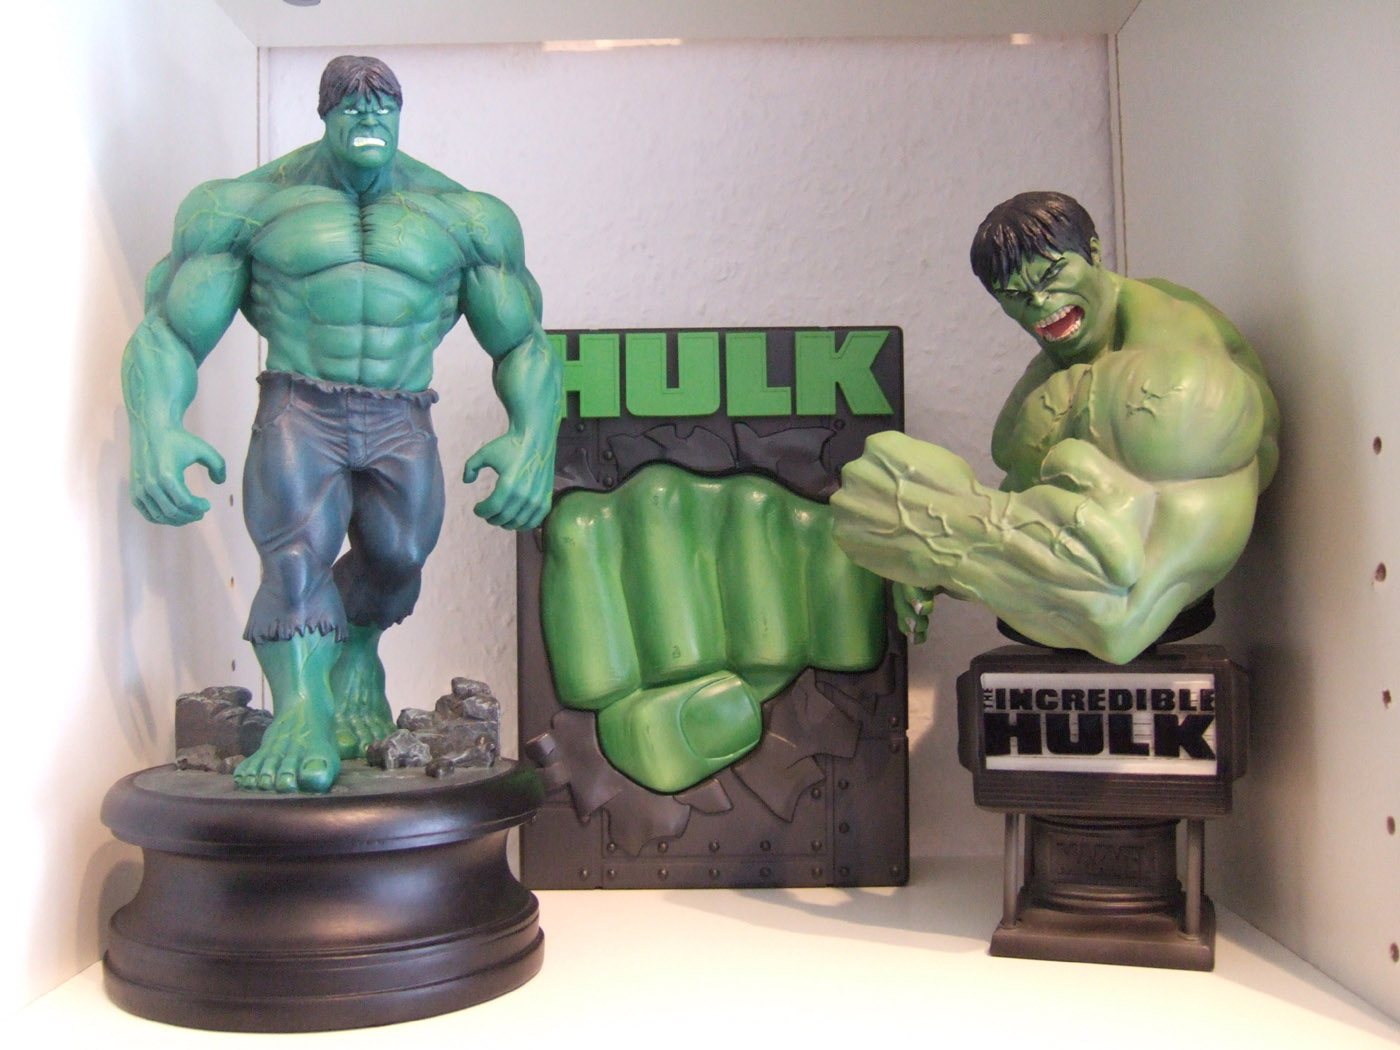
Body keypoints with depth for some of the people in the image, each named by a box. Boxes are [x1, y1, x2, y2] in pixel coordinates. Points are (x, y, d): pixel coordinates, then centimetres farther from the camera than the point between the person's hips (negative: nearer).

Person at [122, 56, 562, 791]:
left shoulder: (459, 216, 10)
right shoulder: (254, 205, 6)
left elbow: (523, 345, 11)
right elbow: (167, 334, 3)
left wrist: (533, 442, -9)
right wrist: (155, 433, -18)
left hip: (400, 428, 2)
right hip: (298, 415, -1)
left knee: (396, 558, -10)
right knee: (296, 557, -22)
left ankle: (356, 653, 22)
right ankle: (301, 714, -33)